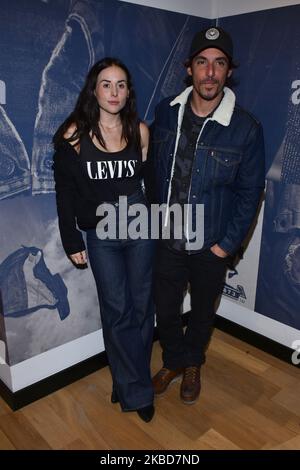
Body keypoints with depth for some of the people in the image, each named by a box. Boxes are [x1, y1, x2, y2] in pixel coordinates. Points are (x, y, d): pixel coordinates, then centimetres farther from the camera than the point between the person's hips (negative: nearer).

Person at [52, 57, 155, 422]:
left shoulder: (139, 130, -1)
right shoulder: (74, 133, -8)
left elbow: (149, 179, 8)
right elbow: (65, 191, -4)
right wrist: (72, 242, -3)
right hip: (101, 234, -2)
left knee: (141, 306, 10)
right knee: (117, 311, 6)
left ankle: (128, 379, 34)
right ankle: (137, 391, 27)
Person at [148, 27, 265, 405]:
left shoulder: (246, 129, -13)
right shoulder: (166, 113, -4)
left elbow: (250, 192, -8)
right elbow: (154, 170, 6)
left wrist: (227, 244, -10)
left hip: (211, 246, -2)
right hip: (168, 240, 2)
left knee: (202, 313, 20)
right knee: (165, 310, 16)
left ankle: (192, 365, 49)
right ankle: (173, 361, 46)